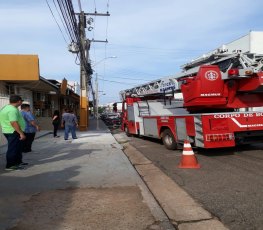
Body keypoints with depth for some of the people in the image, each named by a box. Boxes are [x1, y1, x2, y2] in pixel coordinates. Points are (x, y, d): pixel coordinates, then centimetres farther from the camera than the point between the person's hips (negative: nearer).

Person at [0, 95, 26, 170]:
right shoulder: (12, 110, -22)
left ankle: (18, 161, 31)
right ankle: (10, 165, 5)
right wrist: (21, 133, -26)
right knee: (13, 149, -2)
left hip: (9, 131, 11)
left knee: (18, 148, 20)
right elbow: (14, 123, -29)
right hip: (13, 132, -11)